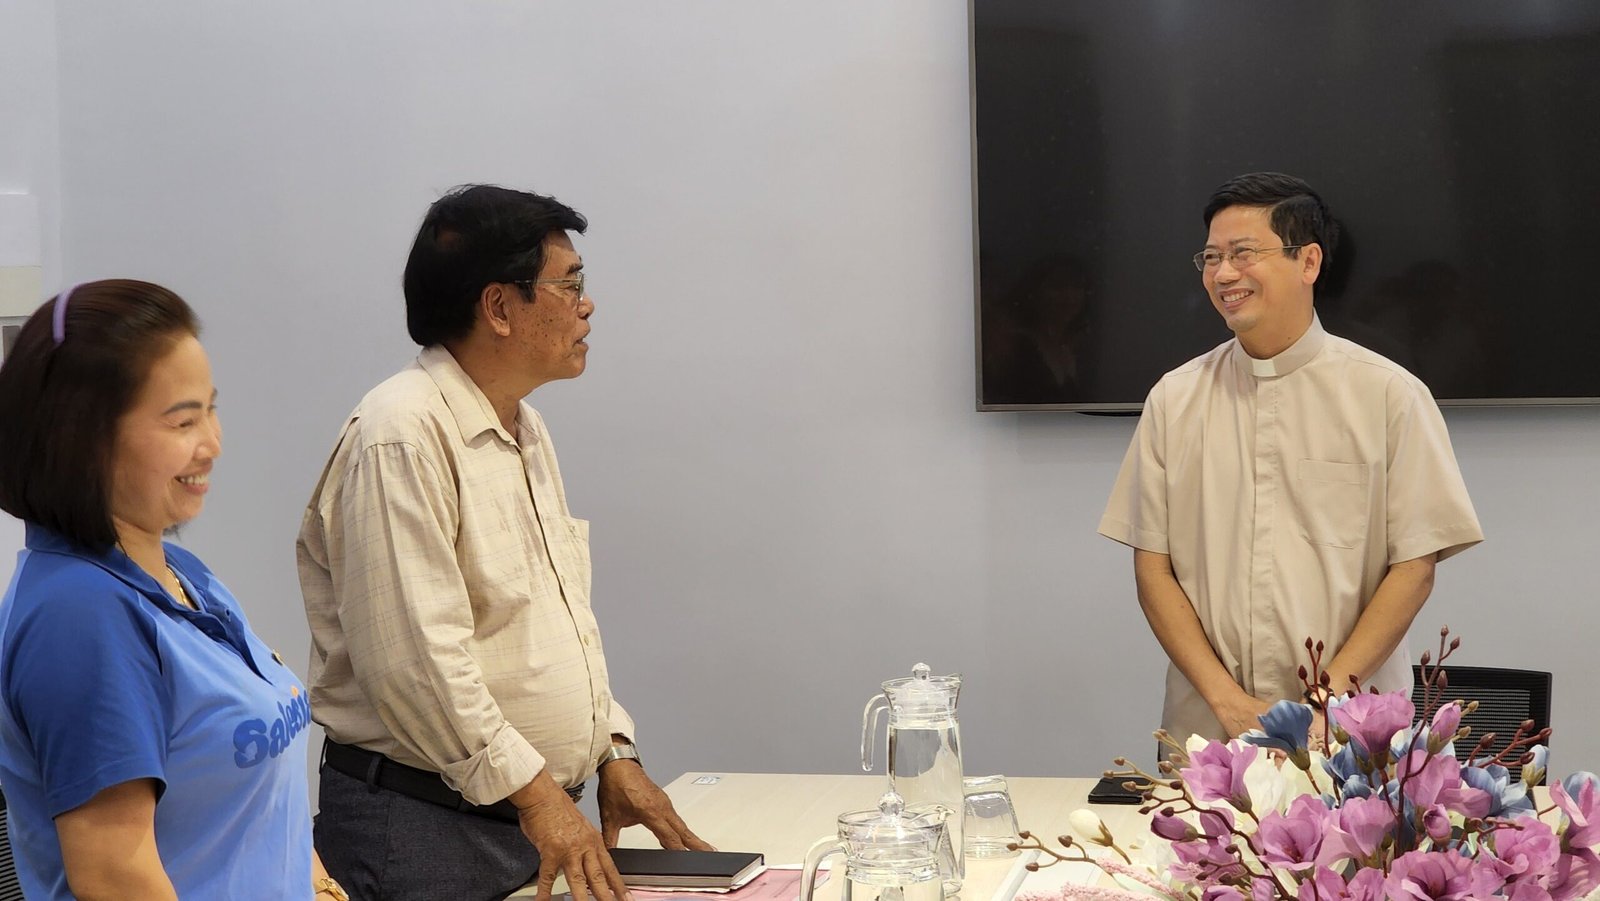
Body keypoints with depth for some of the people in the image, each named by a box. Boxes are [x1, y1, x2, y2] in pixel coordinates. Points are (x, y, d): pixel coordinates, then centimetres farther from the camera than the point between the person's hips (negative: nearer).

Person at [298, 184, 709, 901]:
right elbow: (413, 656, -23)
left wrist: (614, 756, 10)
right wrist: (533, 790, -20)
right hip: (425, 827, -8)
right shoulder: (404, 436, -16)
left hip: (542, 816, 9)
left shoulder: (525, 430, 16)